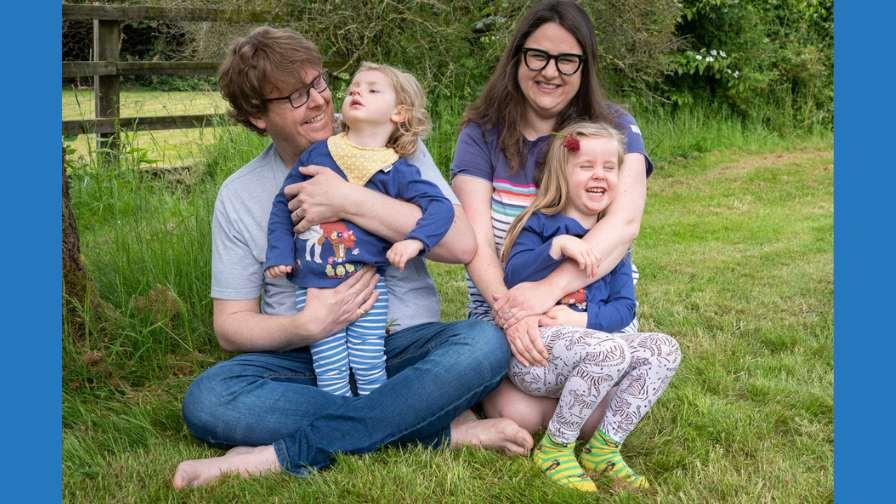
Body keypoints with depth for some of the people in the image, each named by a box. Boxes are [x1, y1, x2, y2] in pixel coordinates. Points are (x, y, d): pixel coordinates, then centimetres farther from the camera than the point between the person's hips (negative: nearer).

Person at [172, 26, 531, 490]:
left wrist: (350, 200, -21)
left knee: (485, 345, -31)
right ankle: (440, 428, -26)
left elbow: (461, 244, -13)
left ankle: (282, 455, -30)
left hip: (403, 346, -1)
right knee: (204, 400, -29)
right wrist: (305, 327, -19)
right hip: (305, 359, 1)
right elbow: (230, 325, 2)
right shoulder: (238, 196, 3)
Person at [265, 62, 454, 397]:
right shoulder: (317, 153, 8)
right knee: (330, 376, -7)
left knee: (369, 368, -11)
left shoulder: (397, 171, 2)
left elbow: (441, 207, -3)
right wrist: (279, 253, 5)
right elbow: (283, 205, 14)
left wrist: (415, 241, -18)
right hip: (313, 290, 1)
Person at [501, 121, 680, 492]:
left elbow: (624, 308, 5)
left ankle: (604, 448, -9)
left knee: (664, 348, -14)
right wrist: (558, 246, -30)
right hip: (533, 352, -6)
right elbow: (513, 277, -17)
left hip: (584, 362, 6)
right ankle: (554, 448, -14)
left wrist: (583, 320, -14)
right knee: (611, 349, -33)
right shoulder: (540, 225, -1)